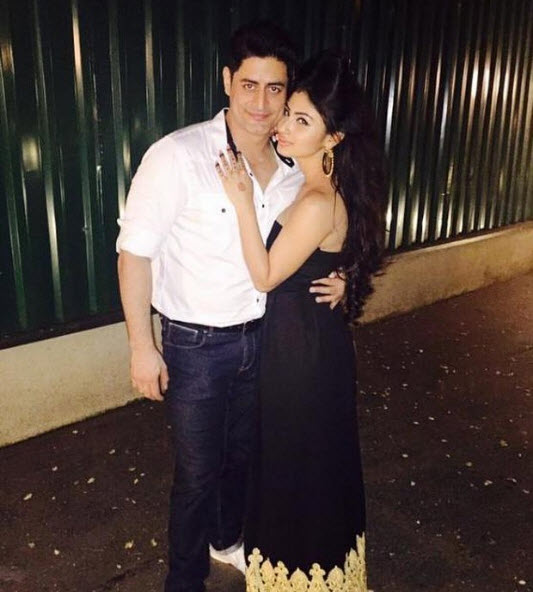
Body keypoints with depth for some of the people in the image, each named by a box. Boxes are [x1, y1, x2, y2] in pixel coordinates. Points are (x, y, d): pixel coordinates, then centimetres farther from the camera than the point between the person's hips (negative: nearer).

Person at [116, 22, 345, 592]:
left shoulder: (297, 169, -2)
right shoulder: (178, 155, -19)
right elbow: (135, 249, -15)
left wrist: (331, 278, -7)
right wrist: (142, 346, -14)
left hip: (263, 337, 5)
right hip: (195, 346, -5)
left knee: (242, 453, 24)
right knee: (198, 471, 9)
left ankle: (227, 538, 52)